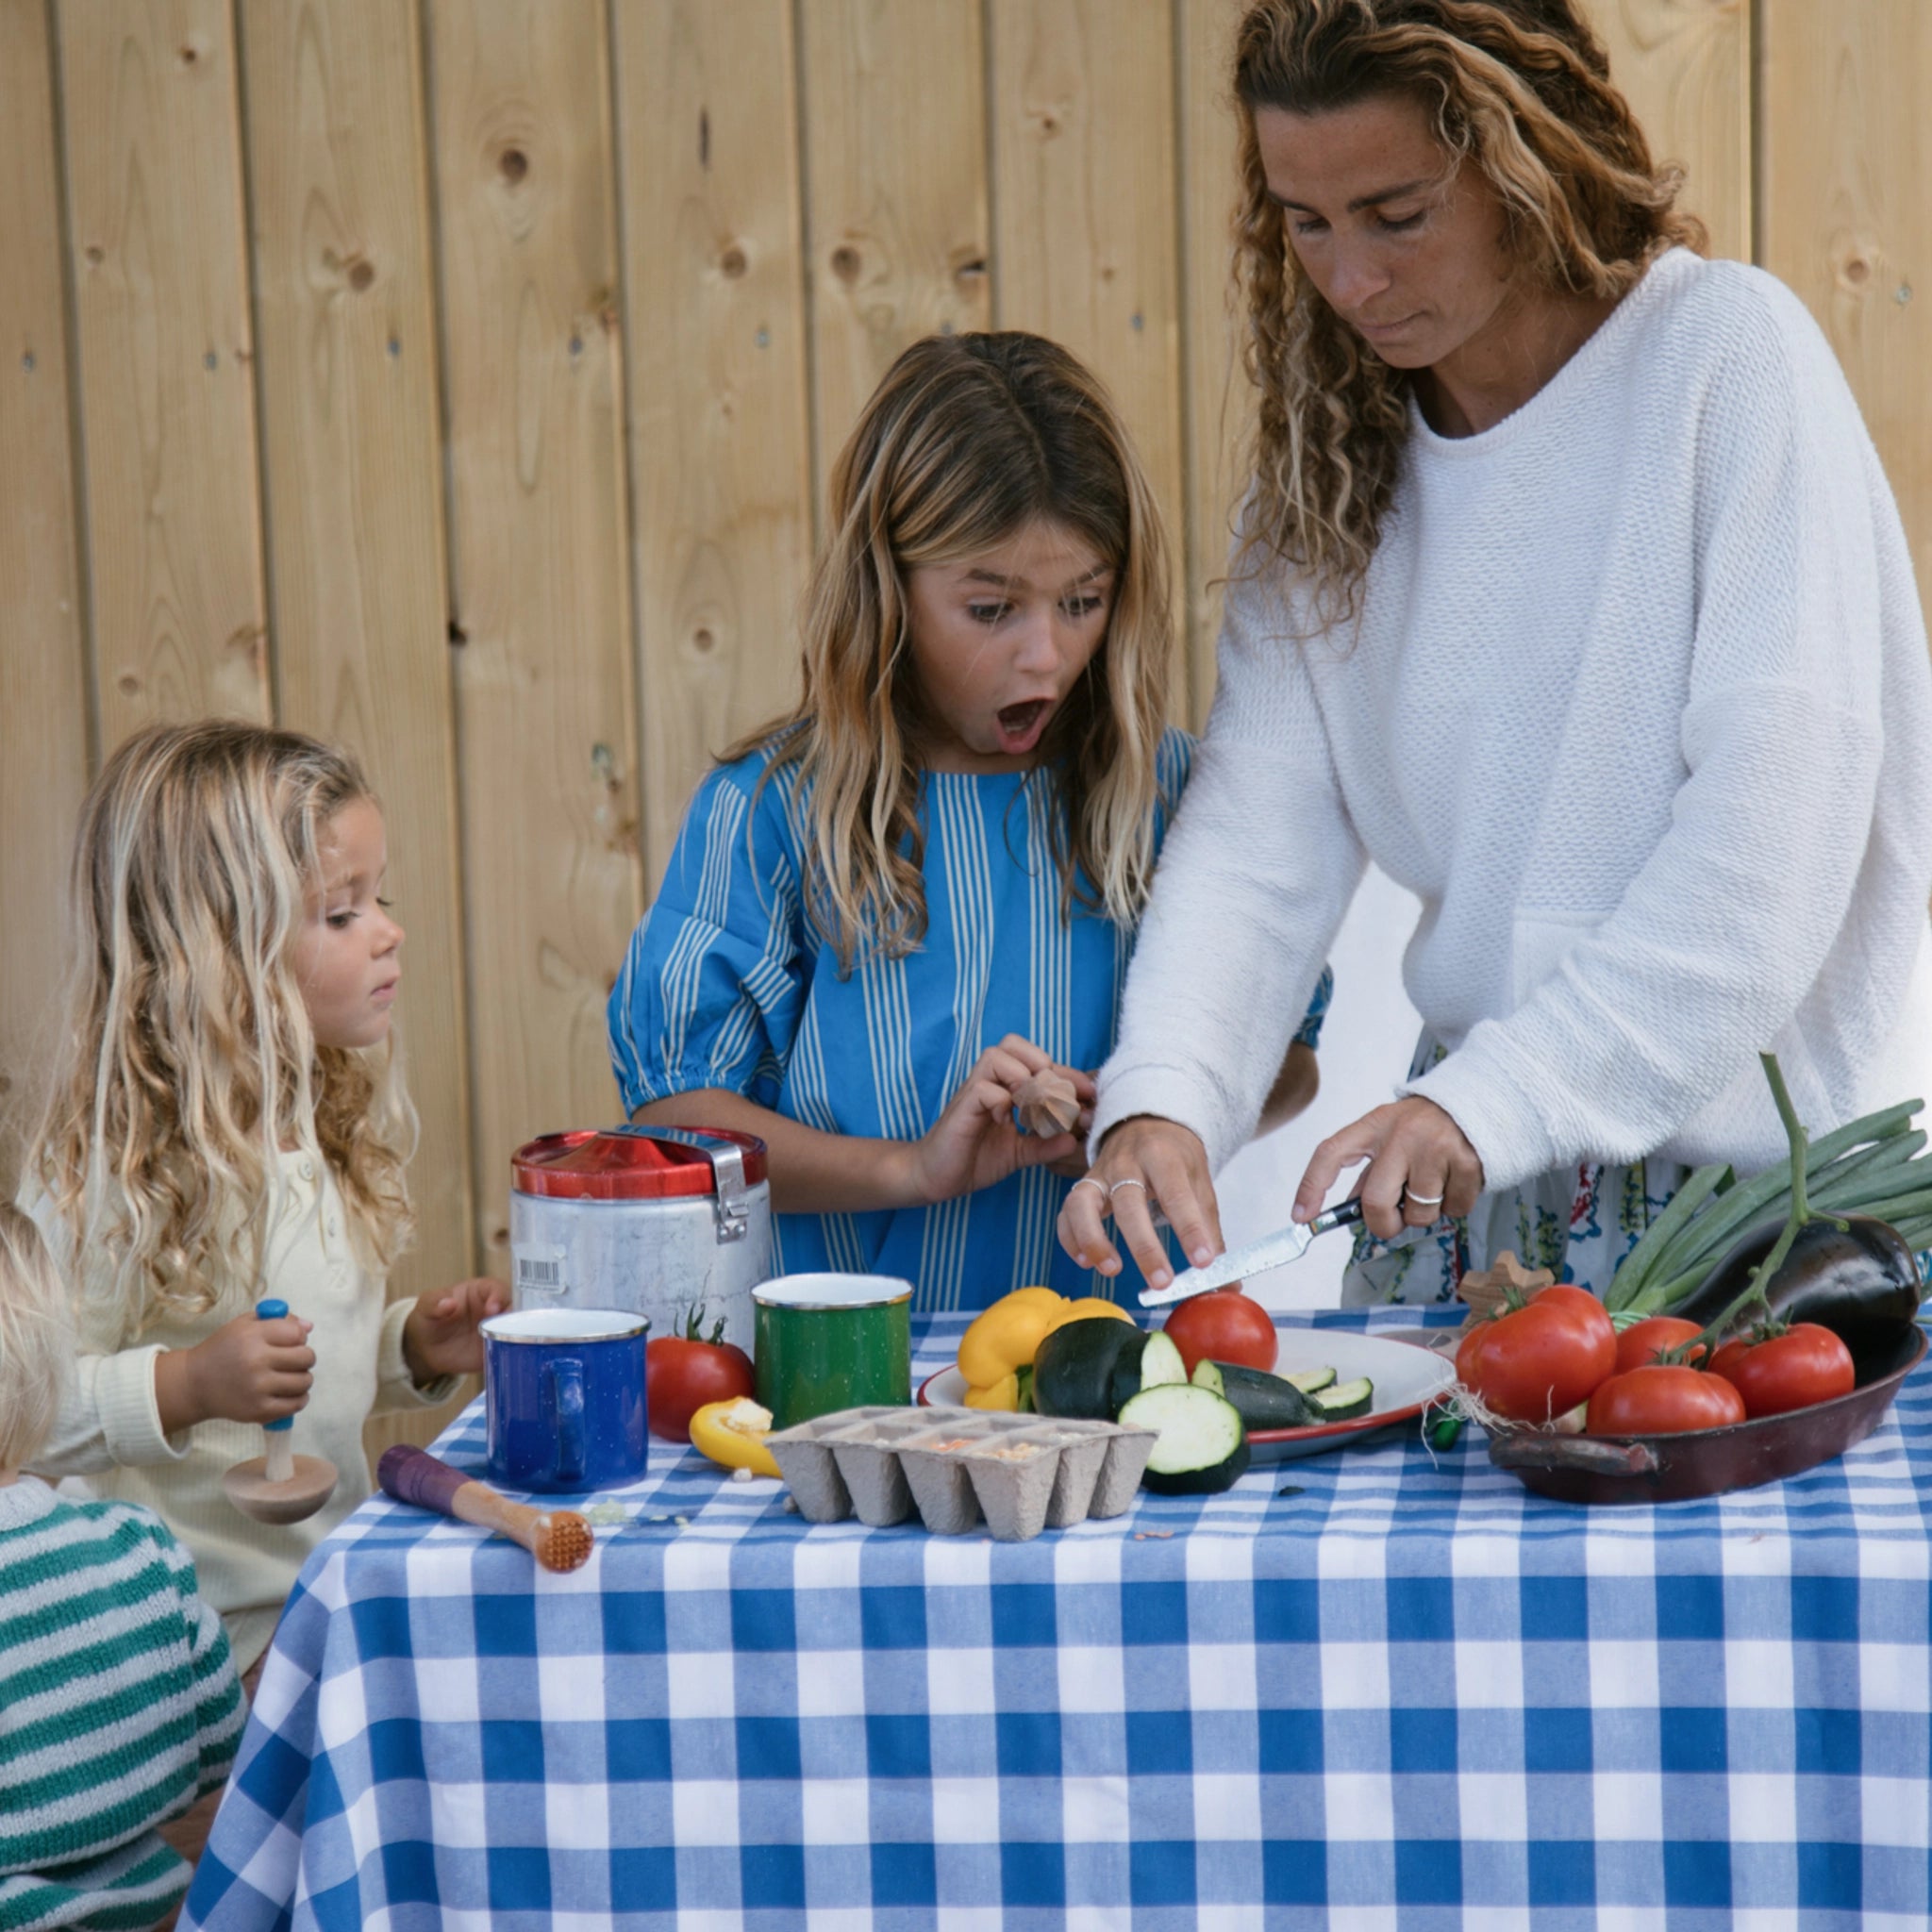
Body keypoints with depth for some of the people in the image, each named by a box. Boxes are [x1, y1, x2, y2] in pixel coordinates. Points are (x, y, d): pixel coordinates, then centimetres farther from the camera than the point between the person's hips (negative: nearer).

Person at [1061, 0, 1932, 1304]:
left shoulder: (1724, 351, -7)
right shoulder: (1331, 456, 10)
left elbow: (1776, 823, -15)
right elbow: (1260, 828, 0)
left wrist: (1501, 1095, -21)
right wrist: (1160, 1097, -17)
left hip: (1762, 1176, -4)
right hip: (1472, 1184, 4)